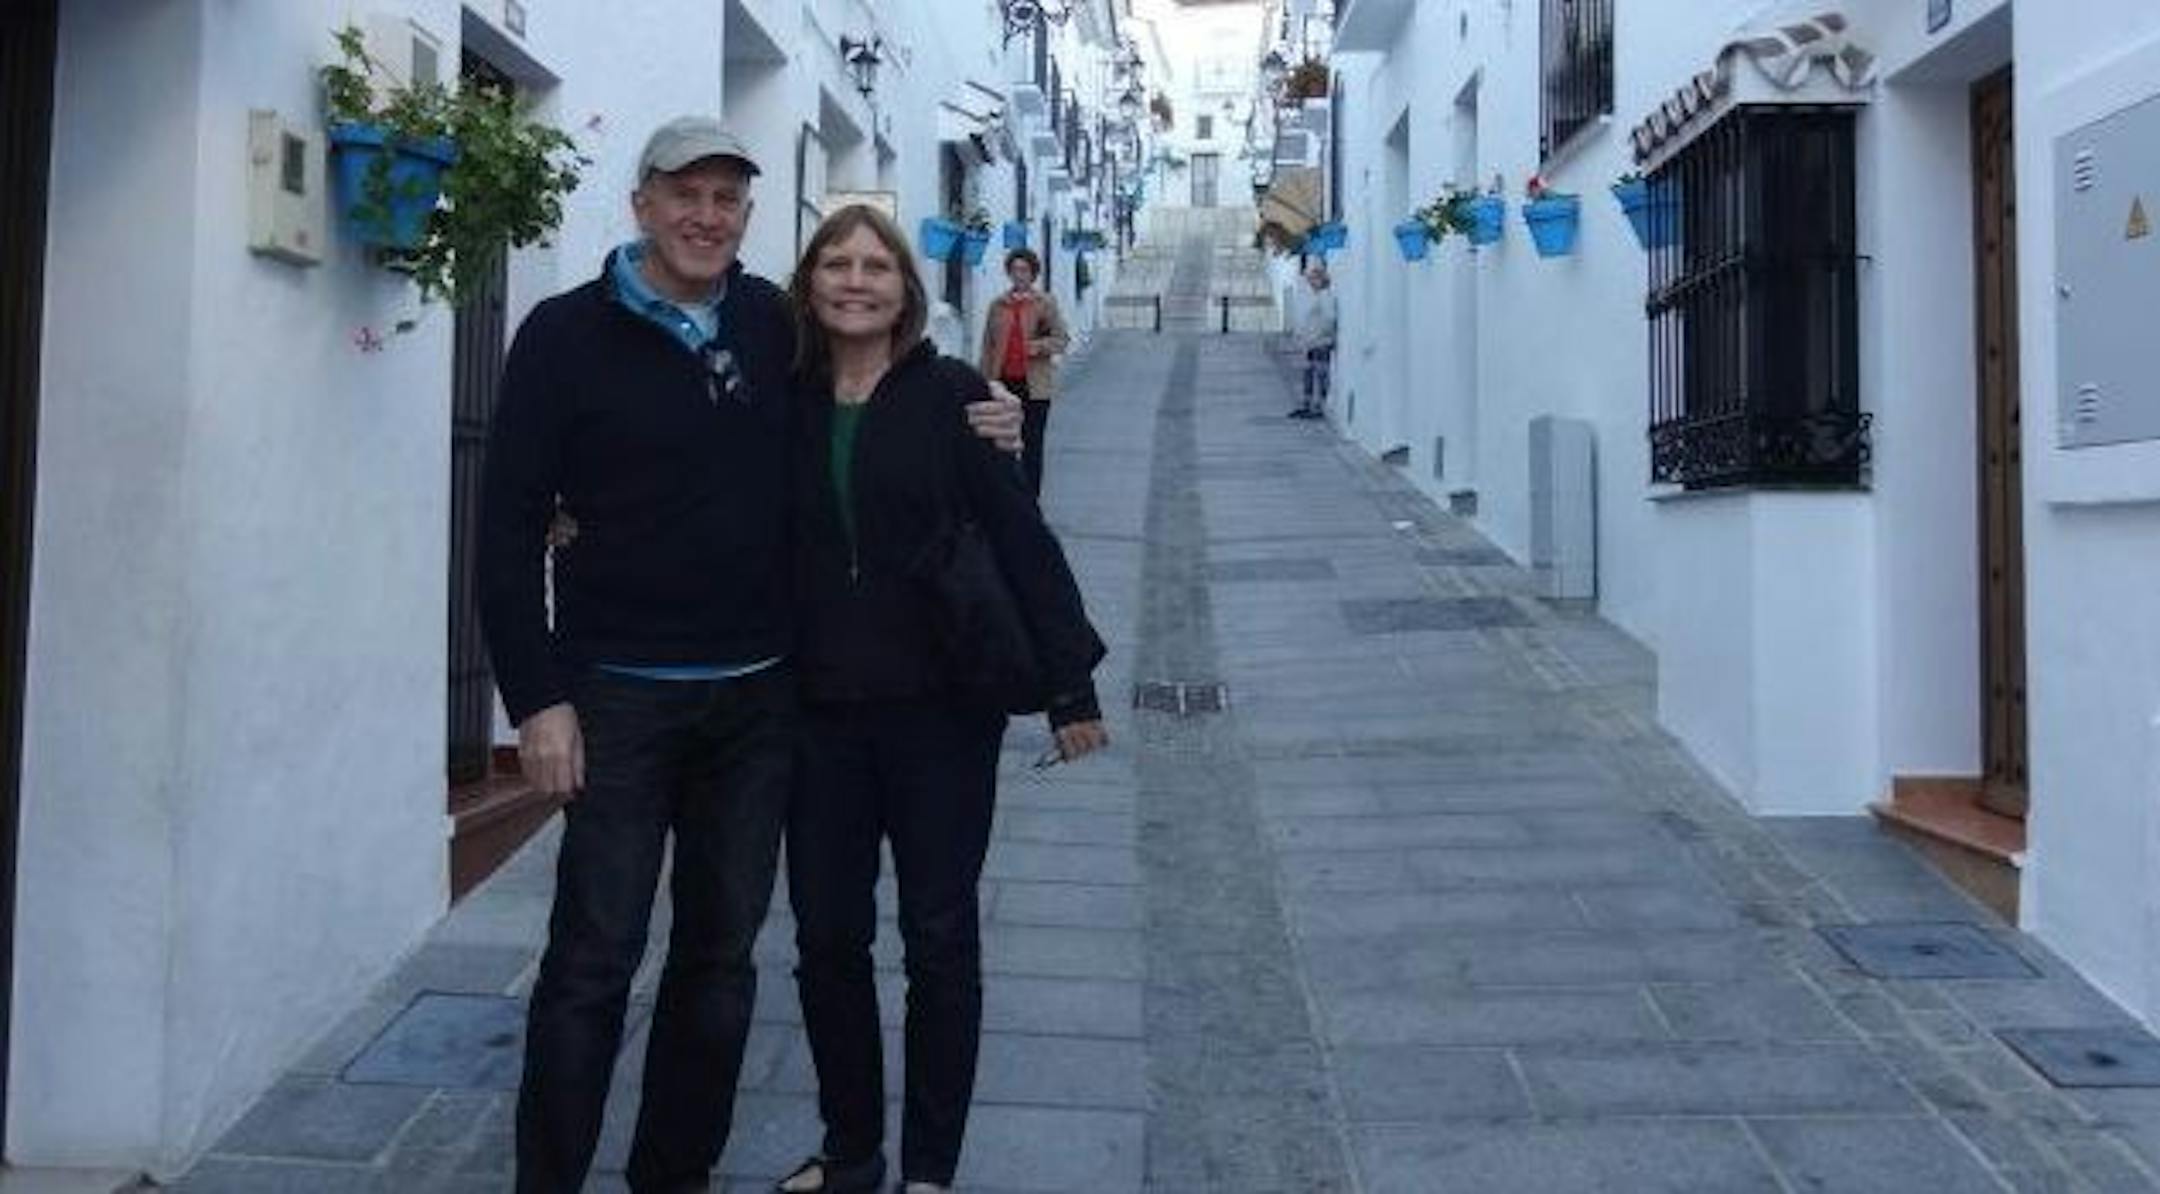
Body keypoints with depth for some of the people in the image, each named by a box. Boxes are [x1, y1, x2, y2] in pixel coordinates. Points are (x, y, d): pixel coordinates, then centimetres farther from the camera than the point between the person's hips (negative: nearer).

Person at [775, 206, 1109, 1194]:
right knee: (825, 934, 11)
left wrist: (1069, 684, -9)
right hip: (820, 708, 3)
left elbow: (1023, 543, -7)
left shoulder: (951, 395, -5)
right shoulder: (787, 401, 4)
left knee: (939, 937, 7)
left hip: (942, 706, -3)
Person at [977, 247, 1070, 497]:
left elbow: (1061, 339, 1)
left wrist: (1040, 346, -19)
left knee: (1032, 445, 1)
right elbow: (987, 346, 11)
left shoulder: (1045, 303, 3)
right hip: (1004, 383, 2)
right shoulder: (997, 305, 10)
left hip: (1034, 385, -2)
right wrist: (986, 380, 5)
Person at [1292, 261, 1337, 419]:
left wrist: (1314, 338, -20)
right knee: (1309, 374, 11)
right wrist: (1302, 338, 13)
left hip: (1321, 344, -10)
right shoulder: (1315, 296, 19)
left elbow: (1329, 319, -22)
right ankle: (1306, 405, 16)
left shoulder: (1326, 295, -12)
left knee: (1320, 375, -8)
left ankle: (1319, 408, -8)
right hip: (1312, 345, 10)